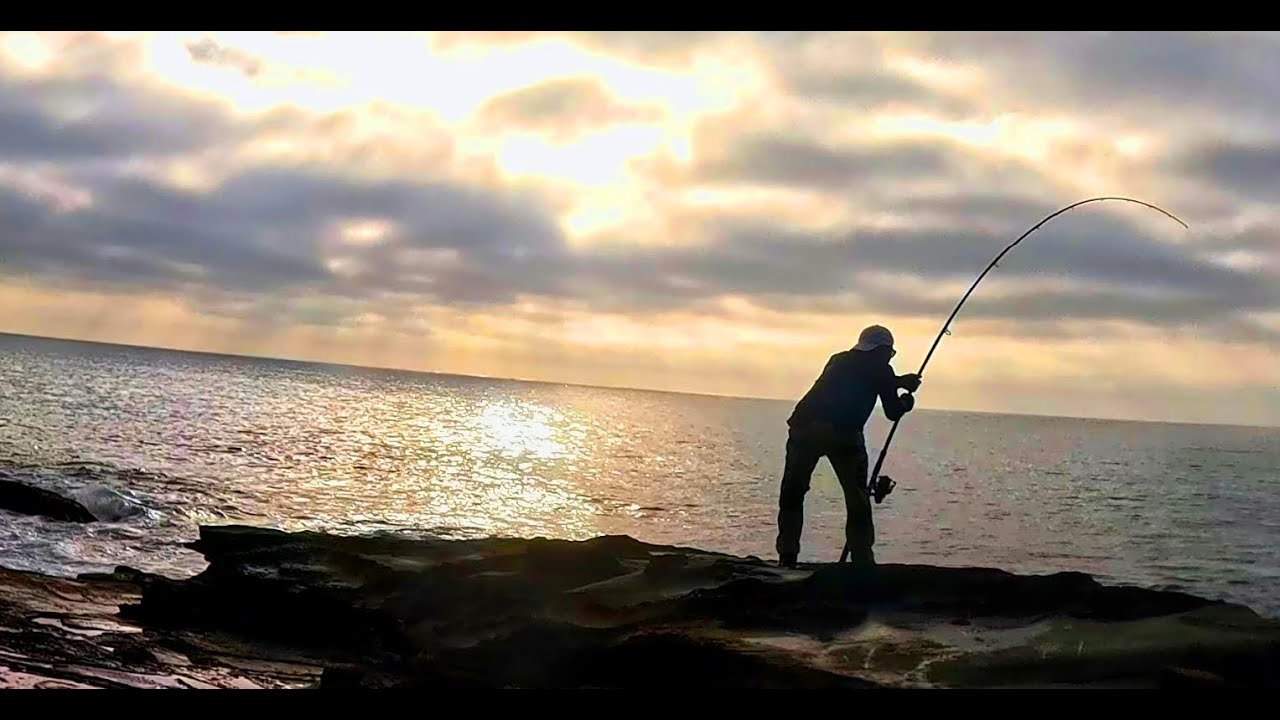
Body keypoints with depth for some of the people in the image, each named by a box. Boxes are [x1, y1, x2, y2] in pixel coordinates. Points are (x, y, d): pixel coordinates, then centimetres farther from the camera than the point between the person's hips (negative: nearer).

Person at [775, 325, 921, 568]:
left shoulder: (838, 360, 27)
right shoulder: (880, 369, 13)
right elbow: (893, 413, 16)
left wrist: (898, 382, 49)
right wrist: (906, 401, 37)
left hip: (804, 427, 4)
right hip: (843, 434, -4)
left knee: (792, 494, 13)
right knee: (858, 501, 10)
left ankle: (787, 558, 5)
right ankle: (863, 562, 6)